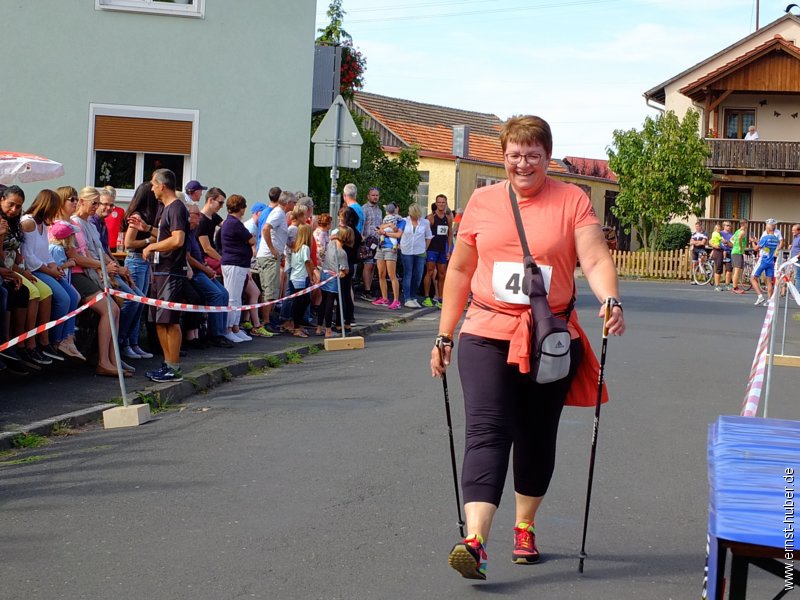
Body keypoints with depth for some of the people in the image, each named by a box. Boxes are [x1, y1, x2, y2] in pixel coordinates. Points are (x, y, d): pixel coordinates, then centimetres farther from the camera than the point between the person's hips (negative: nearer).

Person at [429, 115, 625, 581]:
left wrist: (611, 302, -30)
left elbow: (596, 260, -9)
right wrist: (444, 336, 12)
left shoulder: (572, 201, 1)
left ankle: (525, 528, 29)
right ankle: (475, 540, -22)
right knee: (487, 433, -13)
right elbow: (460, 270, 12)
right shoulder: (482, 202, 7)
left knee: (537, 438, 12)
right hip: (487, 336, 0)